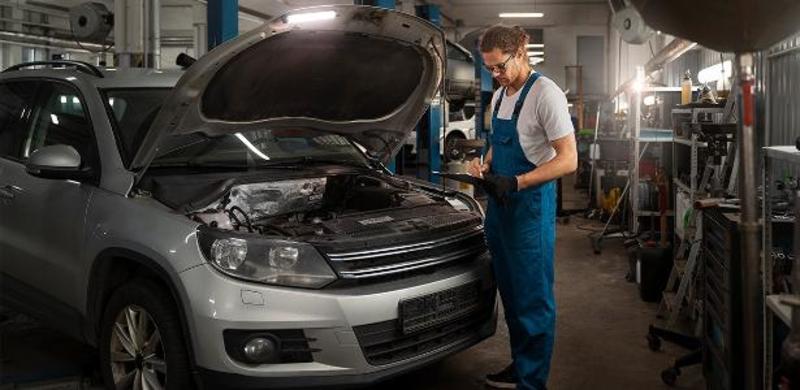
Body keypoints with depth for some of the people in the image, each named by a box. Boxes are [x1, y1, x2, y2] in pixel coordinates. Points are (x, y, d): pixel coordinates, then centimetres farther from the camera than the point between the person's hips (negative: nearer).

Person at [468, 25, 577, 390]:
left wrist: (515, 183, -22)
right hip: (499, 206, 9)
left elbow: (568, 160, -17)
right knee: (511, 294, 17)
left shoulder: (545, 94, -14)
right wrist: (485, 164, 4)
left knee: (533, 299, 1)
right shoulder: (500, 96, 13)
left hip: (530, 208, -8)